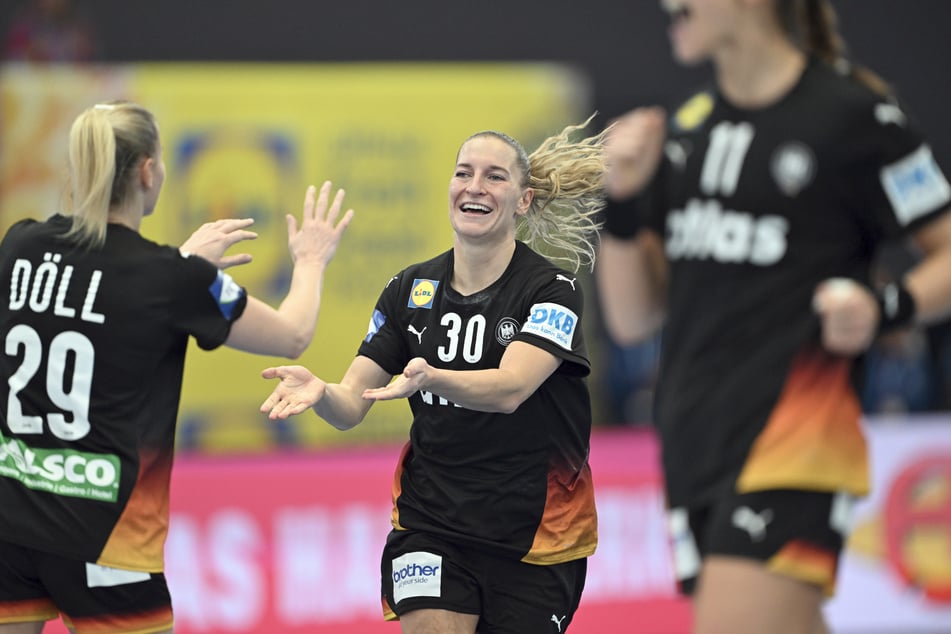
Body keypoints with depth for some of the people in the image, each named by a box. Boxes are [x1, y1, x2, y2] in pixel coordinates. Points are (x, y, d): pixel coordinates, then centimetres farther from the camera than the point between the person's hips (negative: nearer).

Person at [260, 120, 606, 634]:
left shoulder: (552, 289, -10)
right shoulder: (411, 289, 2)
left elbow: (509, 388, -27)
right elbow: (350, 406, -1)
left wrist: (429, 378, -46)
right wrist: (317, 392, -25)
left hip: (536, 535, -2)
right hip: (431, 528, 2)